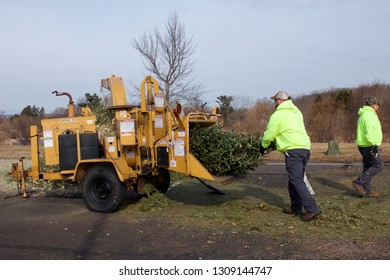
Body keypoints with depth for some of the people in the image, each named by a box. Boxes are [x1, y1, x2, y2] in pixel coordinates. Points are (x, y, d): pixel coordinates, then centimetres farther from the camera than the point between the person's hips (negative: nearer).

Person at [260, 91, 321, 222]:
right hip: (305, 148, 9)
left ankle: (312, 209, -16)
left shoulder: (278, 114, -3)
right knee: (295, 179, 16)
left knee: (297, 180, -9)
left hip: (293, 150, -9)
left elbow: (269, 135, -1)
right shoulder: (296, 111, 22)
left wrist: (263, 146, 19)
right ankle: (296, 207, 22)